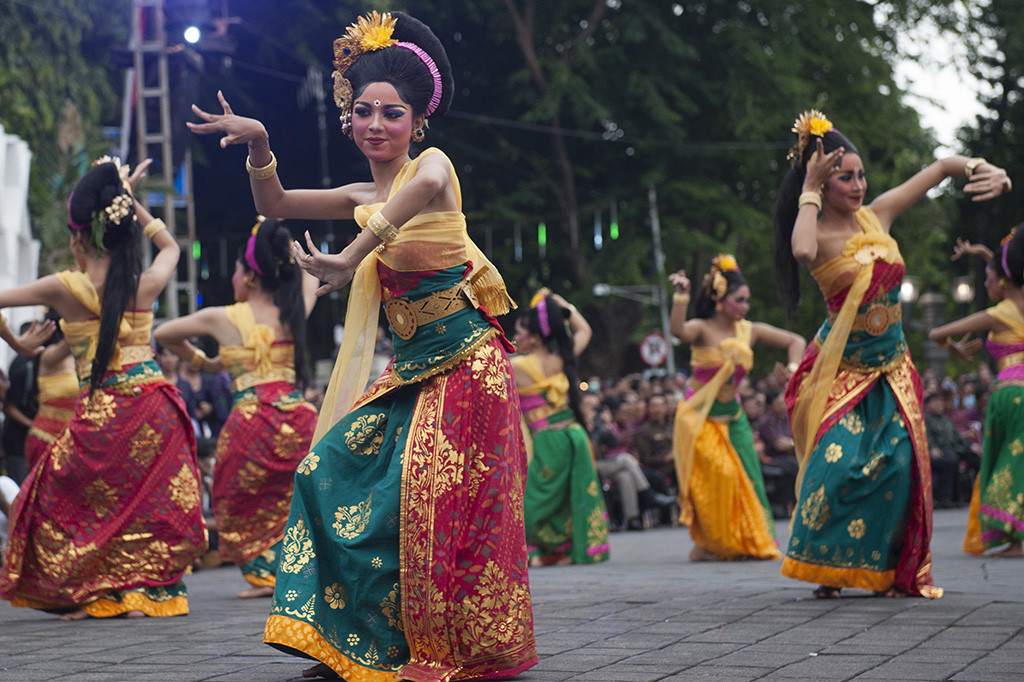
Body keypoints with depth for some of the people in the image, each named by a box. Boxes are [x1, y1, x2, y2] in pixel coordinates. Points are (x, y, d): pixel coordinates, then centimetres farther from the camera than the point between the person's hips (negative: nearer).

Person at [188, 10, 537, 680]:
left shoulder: (433, 164, -7)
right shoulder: (363, 199, 14)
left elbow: (425, 186, -33)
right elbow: (274, 204, 18)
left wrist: (354, 255, -41)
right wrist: (259, 143, -1)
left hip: (467, 361, -7)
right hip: (411, 367, 7)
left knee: (439, 498, -13)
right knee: (337, 470, -3)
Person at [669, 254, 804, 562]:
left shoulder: (749, 331, 0)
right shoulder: (702, 329, -14)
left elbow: (795, 341, 8)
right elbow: (678, 330, -39)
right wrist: (681, 296, -51)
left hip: (732, 415, 5)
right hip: (699, 417, -5)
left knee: (746, 476, 0)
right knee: (718, 475, -15)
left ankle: (751, 542, 13)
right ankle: (709, 545, -2)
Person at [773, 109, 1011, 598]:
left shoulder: (877, 215, 2)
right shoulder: (819, 234, -12)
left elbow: (941, 168, 8)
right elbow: (803, 251, -39)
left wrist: (985, 169, -11)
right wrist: (809, 190, -27)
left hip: (891, 364, 4)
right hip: (841, 367, -4)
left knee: (898, 460, -6)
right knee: (839, 458, -18)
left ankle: (890, 569, 4)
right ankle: (828, 566, -4)